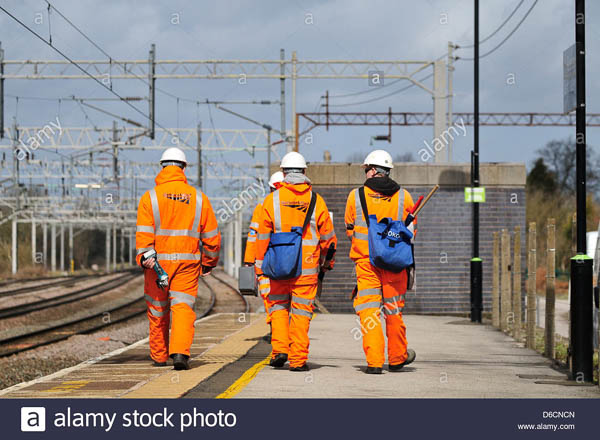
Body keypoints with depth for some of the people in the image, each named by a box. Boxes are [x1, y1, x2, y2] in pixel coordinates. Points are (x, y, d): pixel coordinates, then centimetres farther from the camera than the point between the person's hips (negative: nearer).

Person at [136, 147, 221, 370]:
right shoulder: (198, 198, 6)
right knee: (183, 306, -3)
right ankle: (180, 352, -23)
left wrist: (144, 257, -19)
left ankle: (159, 357, 26)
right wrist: (209, 262, 21)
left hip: (158, 261, 0)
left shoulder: (150, 197, 0)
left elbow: (144, 233, -13)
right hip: (188, 262, 0)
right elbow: (212, 235, 9)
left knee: (158, 310, 13)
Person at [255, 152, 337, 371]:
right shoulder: (316, 200, 1)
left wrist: (260, 266, 8)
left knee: (278, 305, 16)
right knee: (301, 311, 4)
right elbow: (328, 236, 8)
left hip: (279, 265, 0)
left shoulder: (272, 200, -1)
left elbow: (263, 236, 1)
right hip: (307, 266, 0)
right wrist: (328, 261, 23)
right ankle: (298, 359, 3)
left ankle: (280, 349, 2)